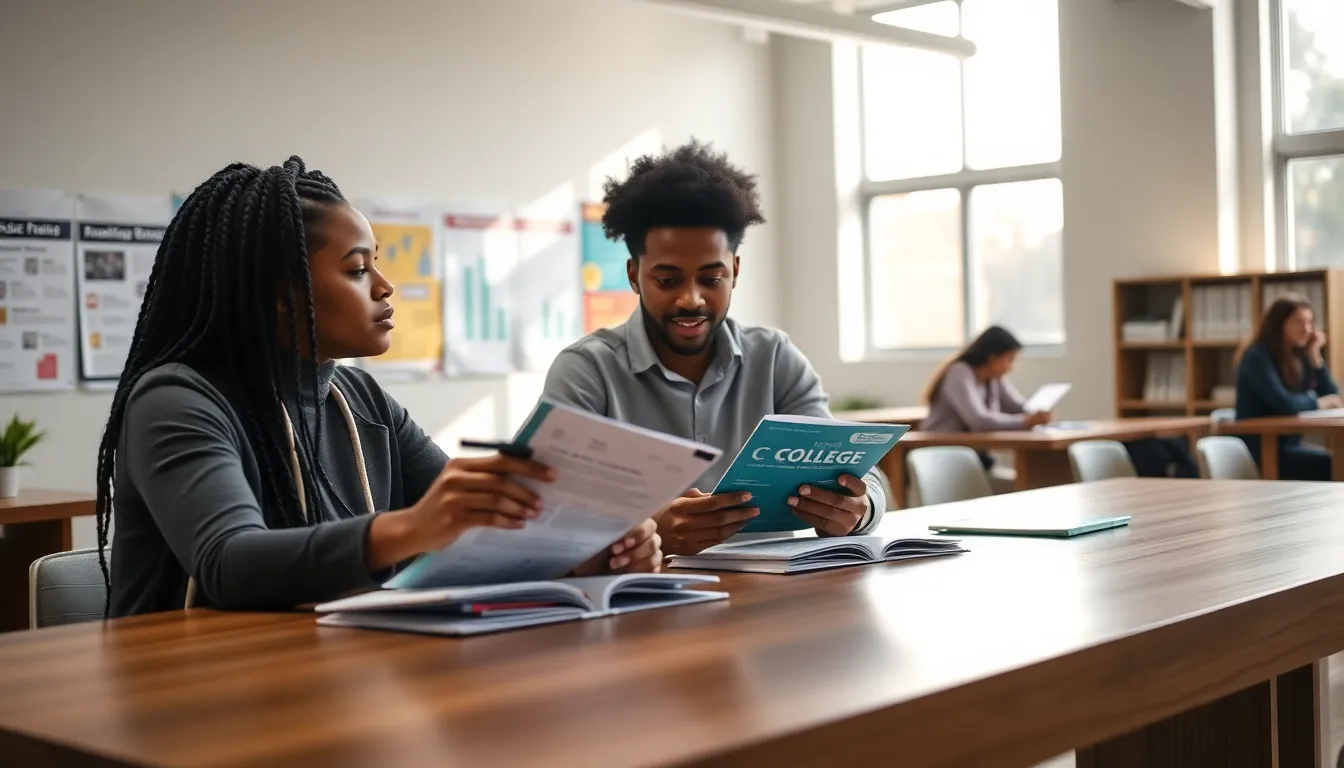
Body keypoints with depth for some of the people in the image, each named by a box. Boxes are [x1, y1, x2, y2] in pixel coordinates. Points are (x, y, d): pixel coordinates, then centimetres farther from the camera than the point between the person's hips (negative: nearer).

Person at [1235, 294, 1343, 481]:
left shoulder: (1299, 356, 9)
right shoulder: (1258, 356, -13)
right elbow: (1284, 404, -24)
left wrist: (1315, 356, -2)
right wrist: (1318, 403, -6)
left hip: (1289, 443, 8)